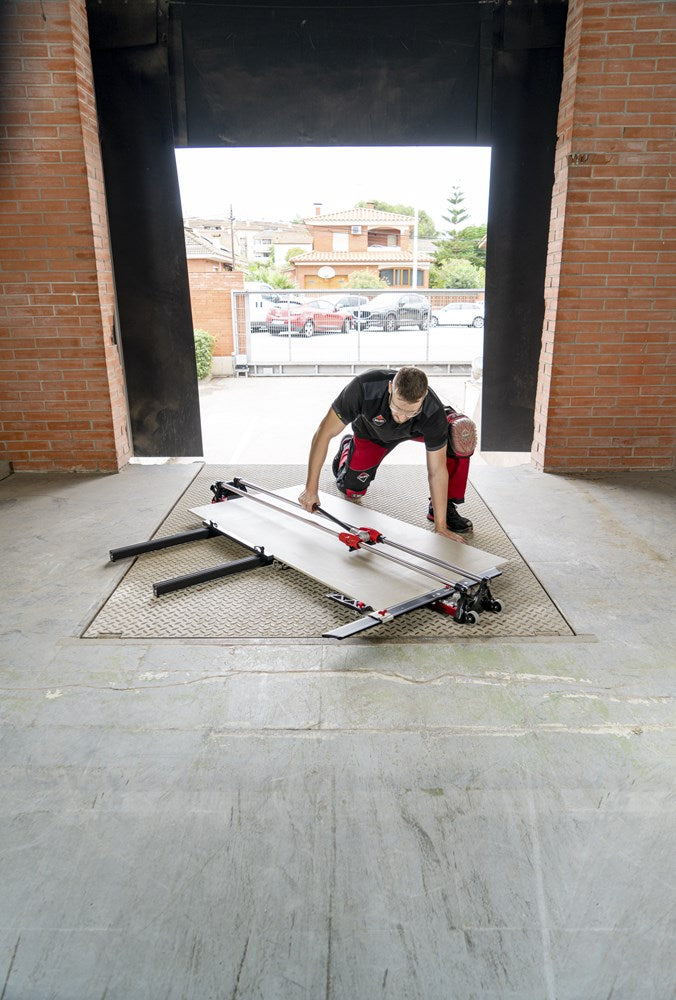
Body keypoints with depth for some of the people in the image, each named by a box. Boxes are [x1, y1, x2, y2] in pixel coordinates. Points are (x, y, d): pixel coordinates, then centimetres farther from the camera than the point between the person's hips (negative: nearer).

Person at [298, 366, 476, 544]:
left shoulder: (433, 412, -42)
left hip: (420, 428, 0)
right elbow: (324, 433, -34)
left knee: (463, 432, -29)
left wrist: (441, 526, -31)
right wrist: (311, 489, -32)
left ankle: (446, 506, -9)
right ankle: (347, 447, 36)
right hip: (371, 430, 1)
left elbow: (436, 471, -32)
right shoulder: (364, 387, -44)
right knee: (351, 490, 2)